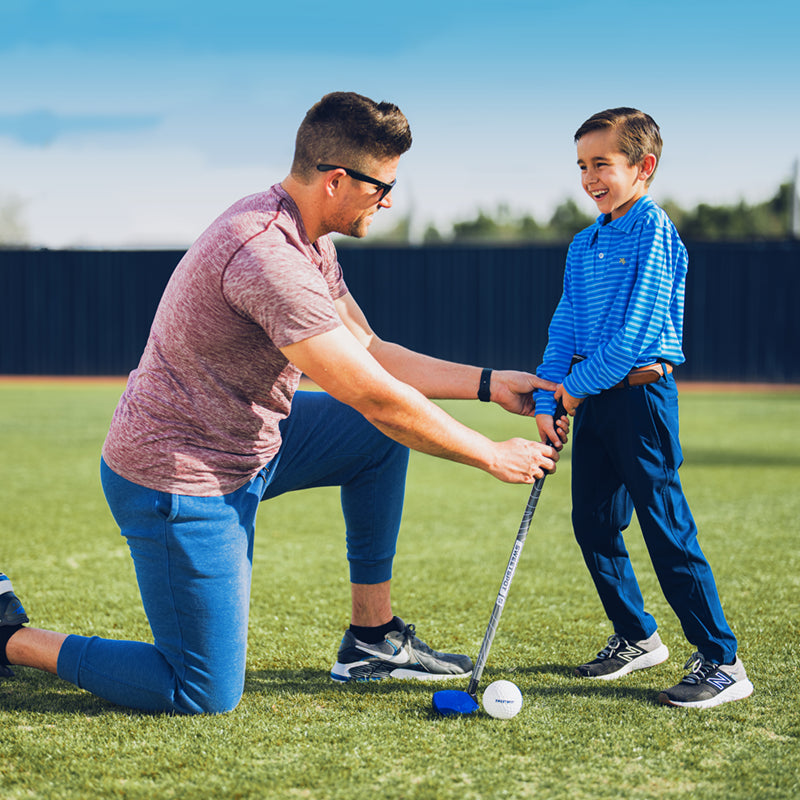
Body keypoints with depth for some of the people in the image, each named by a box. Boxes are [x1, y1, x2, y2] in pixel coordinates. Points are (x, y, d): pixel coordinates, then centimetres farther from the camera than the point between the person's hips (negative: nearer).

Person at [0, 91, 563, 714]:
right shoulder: (268, 257, -29)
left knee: (378, 437, 11)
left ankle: (372, 639, 18)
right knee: (207, 698, -5)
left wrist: (487, 382, 6)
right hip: (179, 482, -10)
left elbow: (369, 353, 12)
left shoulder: (308, 241, 4)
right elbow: (376, 397, -26)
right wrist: (494, 457, -16)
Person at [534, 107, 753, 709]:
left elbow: (637, 328, -17)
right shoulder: (583, 245, 14)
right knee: (593, 524, 11)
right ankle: (637, 637, 28)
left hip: (641, 394, -8)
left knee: (667, 528, -9)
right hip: (592, 398, 8)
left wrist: (579, 383, -13)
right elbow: (565, 326, 11)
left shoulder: (654, 230, -10)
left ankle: (722, 662, -3)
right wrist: (547, 403, 0)